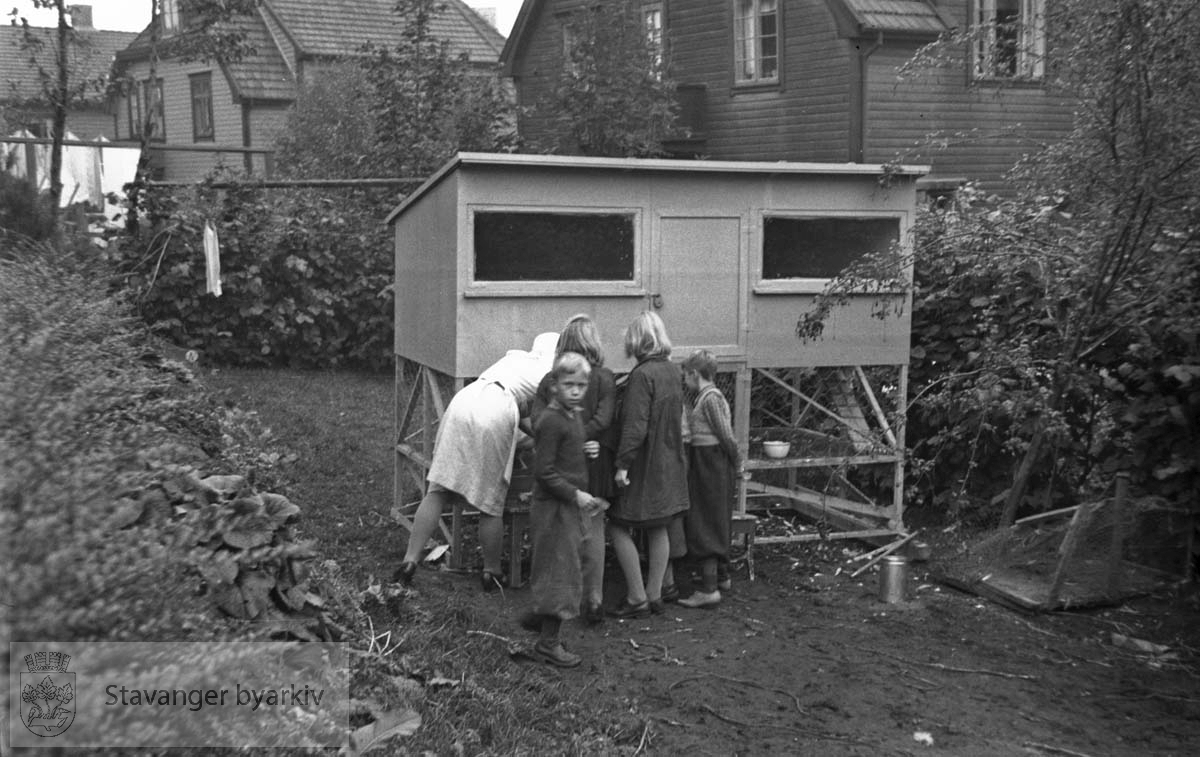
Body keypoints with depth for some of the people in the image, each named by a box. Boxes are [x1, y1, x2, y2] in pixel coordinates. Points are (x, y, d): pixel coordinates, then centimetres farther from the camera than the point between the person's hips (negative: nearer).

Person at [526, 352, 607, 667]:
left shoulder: (574, 417, 13)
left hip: (570, 505, 10)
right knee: (559, 573, -5)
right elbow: (544, 471, -20)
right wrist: (575, 494, -21)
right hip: (553, 507, -10)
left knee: (568, 569, 14)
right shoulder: (550, 421, -17)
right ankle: (548, 644, 4)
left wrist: (584, 498, 17)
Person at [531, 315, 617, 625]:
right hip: (593, 465, -1)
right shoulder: (605, 379, -4)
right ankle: (593, 600, 8)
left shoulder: (550, 379, 2)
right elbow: (603, 421, -13)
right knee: (592, 532, 8)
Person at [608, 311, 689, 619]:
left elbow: (635, 425, -23)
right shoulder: (673, 371, 7)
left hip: (645, 465, -8)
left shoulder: (642, 375, -18)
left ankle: (637, 598, 2)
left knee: (618, 527, 1)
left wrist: (623, 463, -20)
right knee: (658, 529, 14)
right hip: (669, 463, 8)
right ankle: (654, 594, 21)